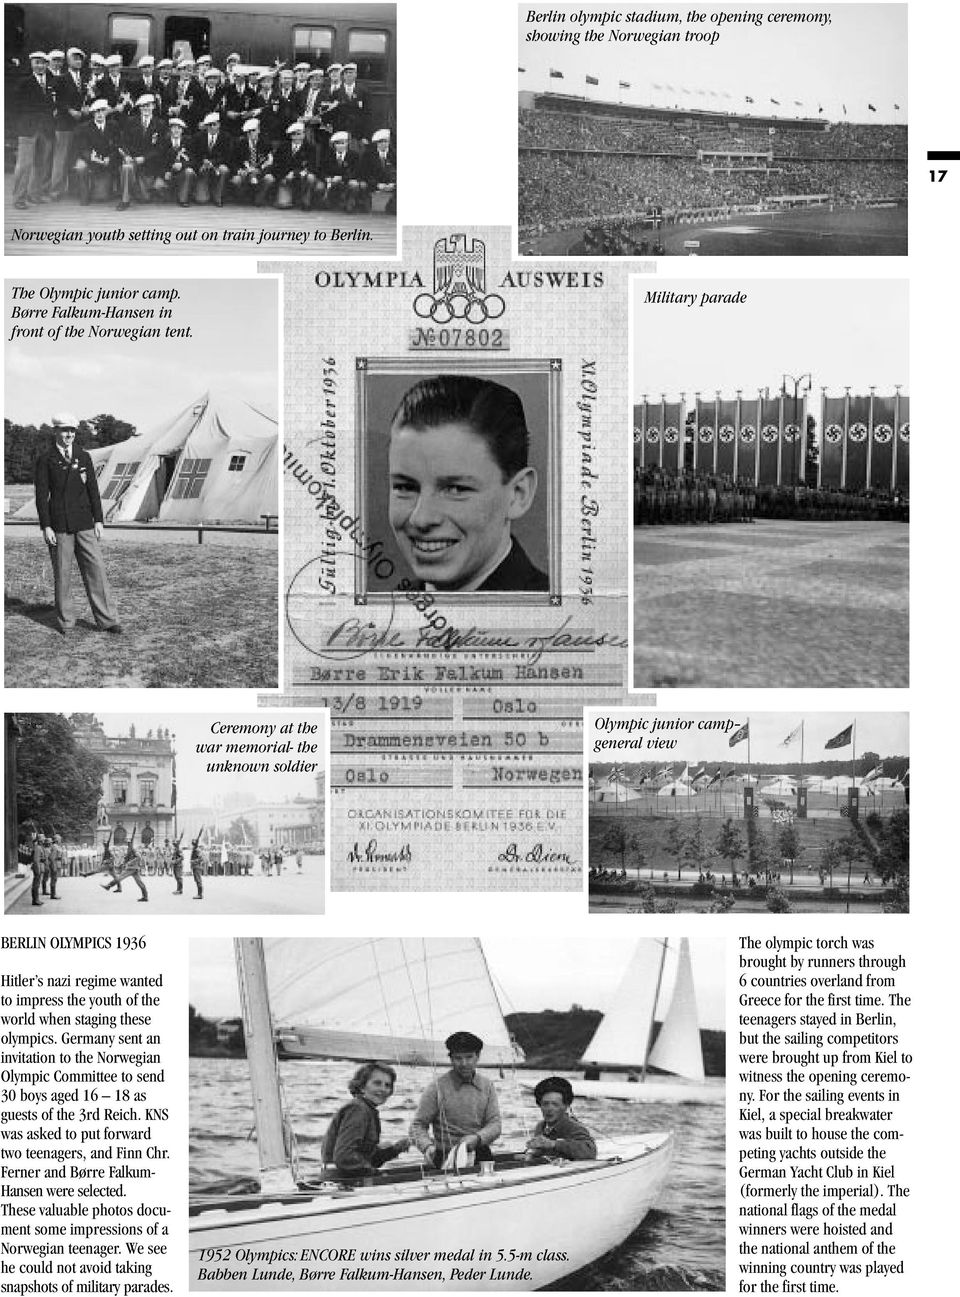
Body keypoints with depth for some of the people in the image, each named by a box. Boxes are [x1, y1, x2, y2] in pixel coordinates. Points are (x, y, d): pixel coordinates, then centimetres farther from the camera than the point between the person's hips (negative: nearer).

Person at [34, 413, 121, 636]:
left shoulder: (84, 457, 10)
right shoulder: (45, 460, 0)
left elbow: (93, 490, 10)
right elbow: (41, 495, -3)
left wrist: (98, 520, 2)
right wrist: (46, 527, -10)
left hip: (84, 524, 3)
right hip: (59, 526, -3)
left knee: (96, 570, 0)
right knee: (62, 575, 3)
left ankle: (107, 620, 3)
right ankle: (65, 622, 13)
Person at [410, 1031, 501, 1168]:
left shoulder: (487, 1086, 12)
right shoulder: (437, 1087, -1)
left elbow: (494, 1125, 8)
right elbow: (417, 1126, 1)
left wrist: (477, 1138, -13)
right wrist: (427, 1146, -19)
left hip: (481, 1157, 4)